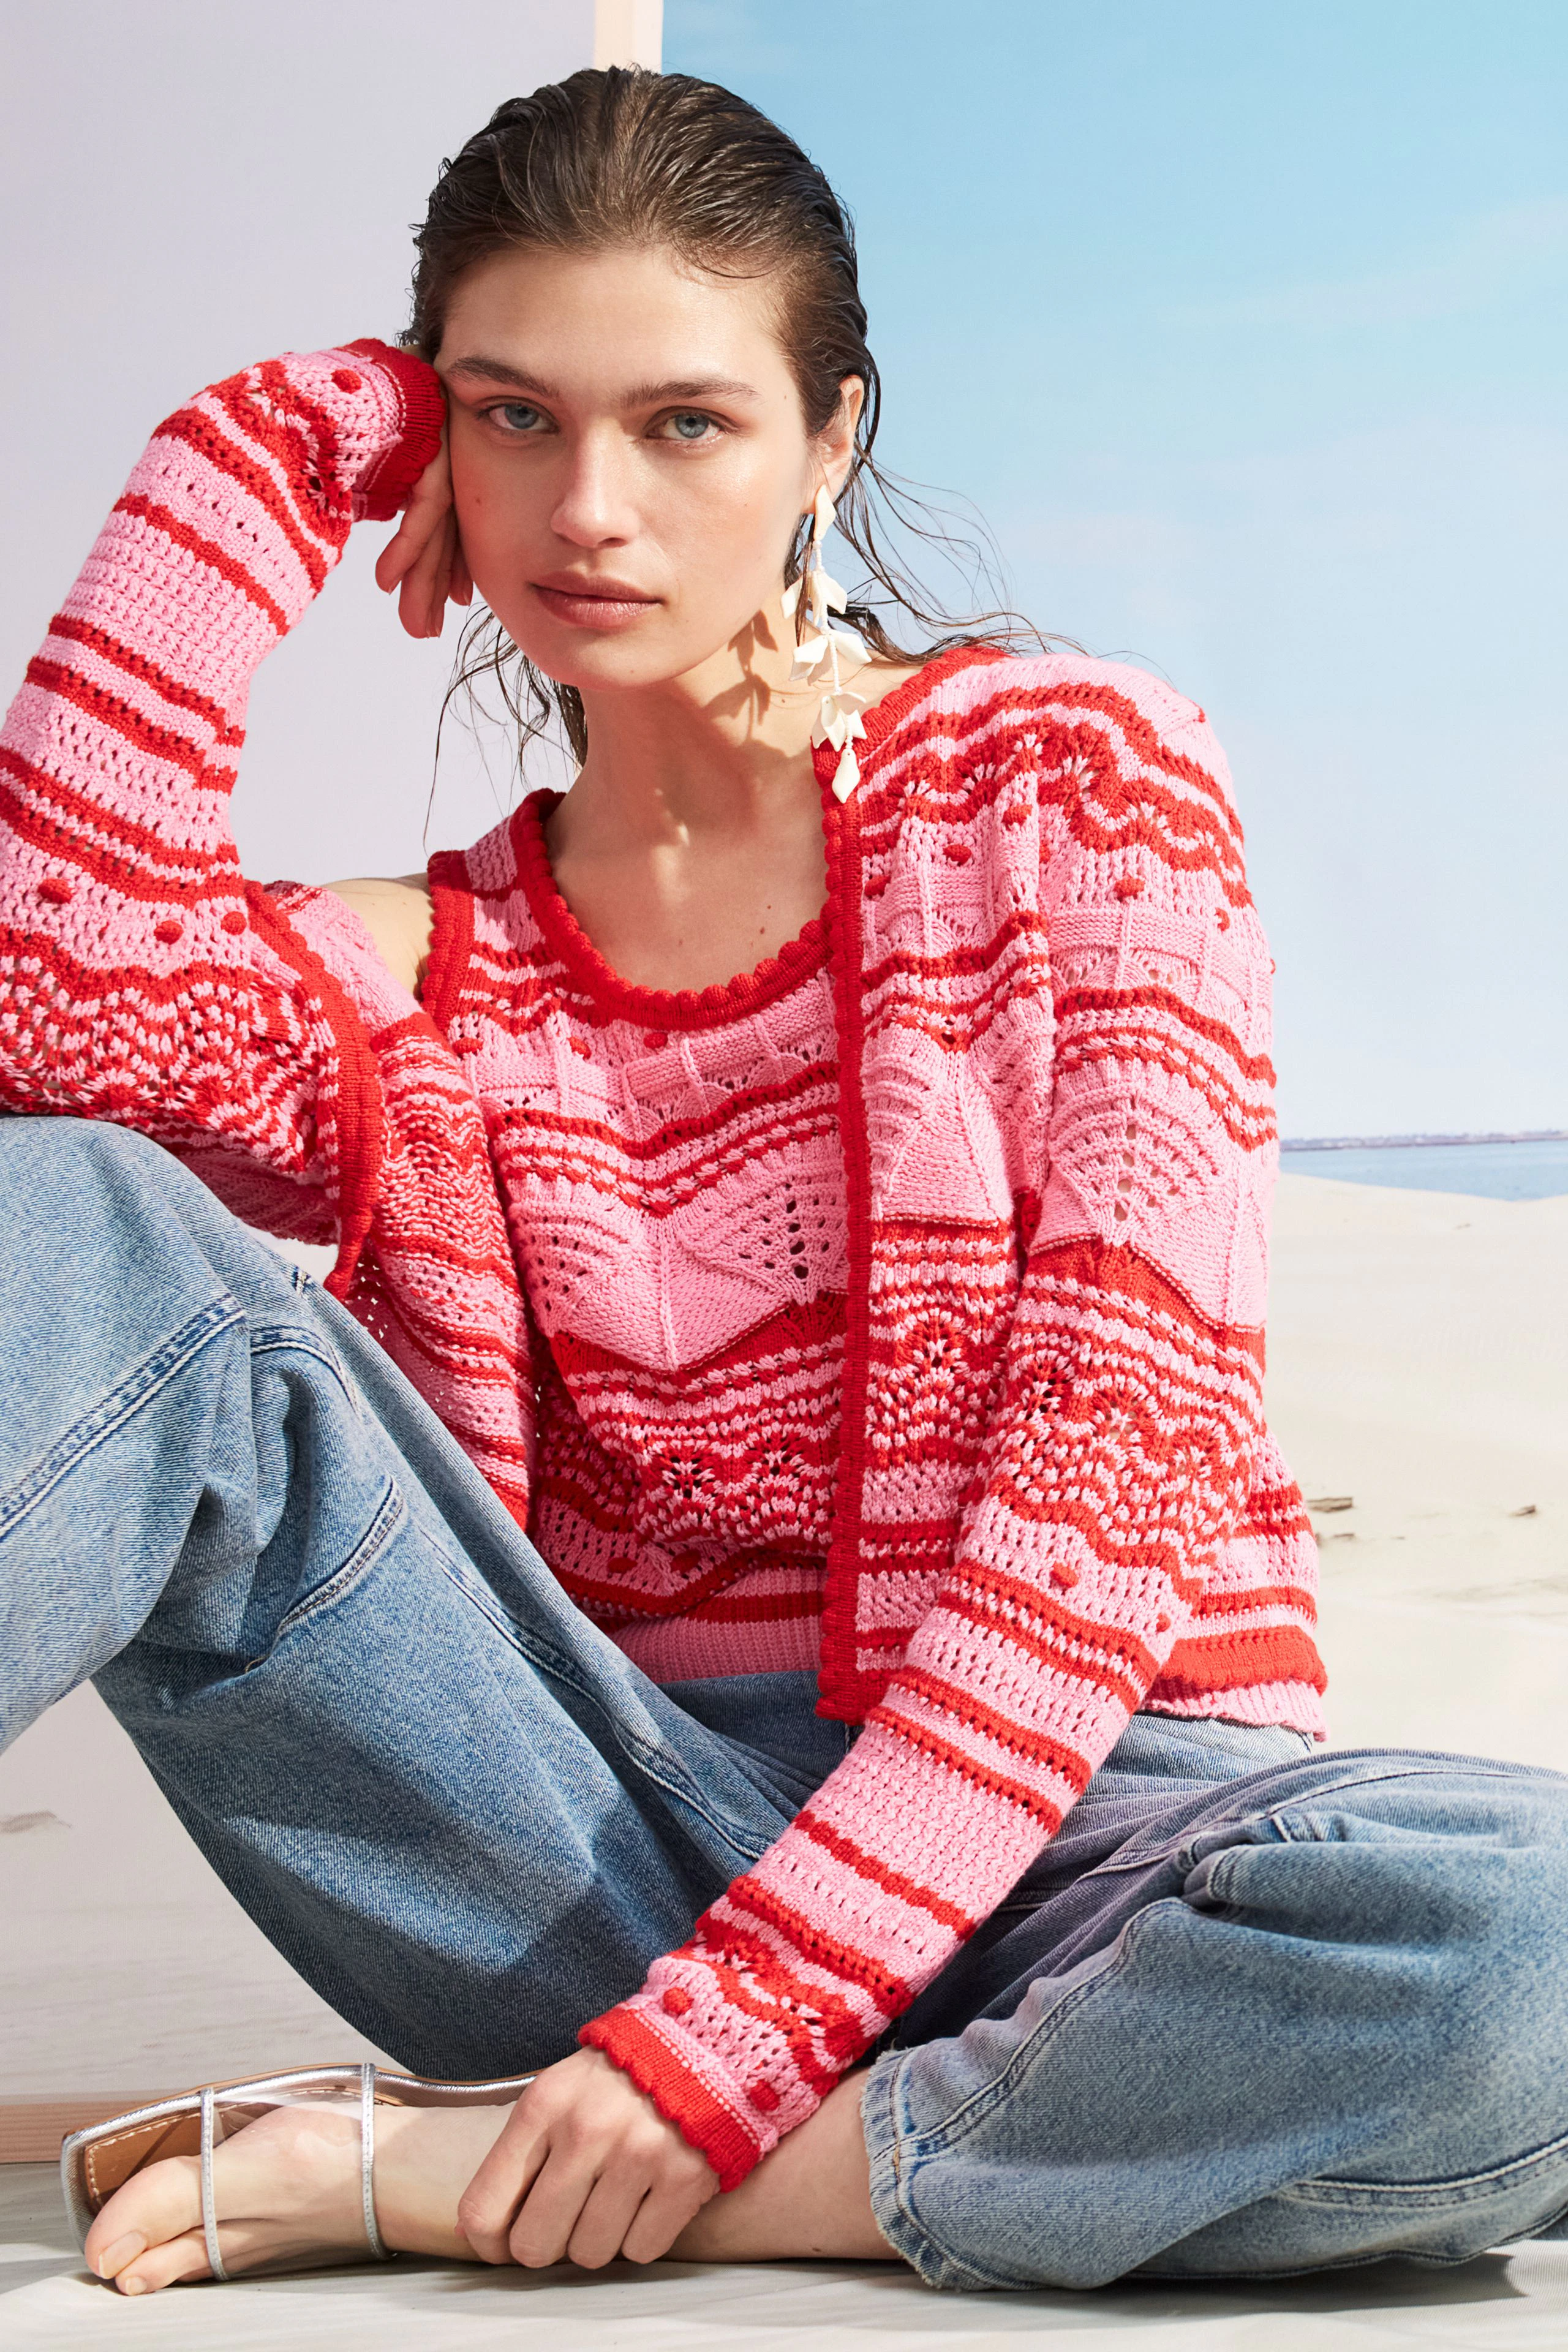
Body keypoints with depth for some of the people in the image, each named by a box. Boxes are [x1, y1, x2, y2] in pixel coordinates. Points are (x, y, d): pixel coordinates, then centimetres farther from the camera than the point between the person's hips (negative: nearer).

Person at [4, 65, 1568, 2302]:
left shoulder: (1079, 776, 2)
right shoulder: (419, 985, 10)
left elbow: (1124, 1451, -8)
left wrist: (741, 2021, -18)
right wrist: (265, 461, -2)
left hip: (1042, 1840, -1)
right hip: (615, 1848, 2)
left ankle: (450, 2173, -27)